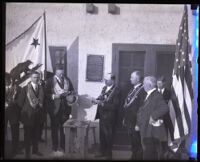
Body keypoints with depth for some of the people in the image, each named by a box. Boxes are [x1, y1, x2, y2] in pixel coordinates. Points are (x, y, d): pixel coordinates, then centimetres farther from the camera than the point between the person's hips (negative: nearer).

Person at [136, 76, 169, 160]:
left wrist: (153, 116, -26)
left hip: (152, 133, -10)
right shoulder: (148, 96, 16)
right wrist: (138, 124, 15)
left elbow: (165, 108, -30)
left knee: (149, 156, -9)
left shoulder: (157, 96, -15)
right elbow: (142, 112, 22)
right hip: (146, 132, 10)